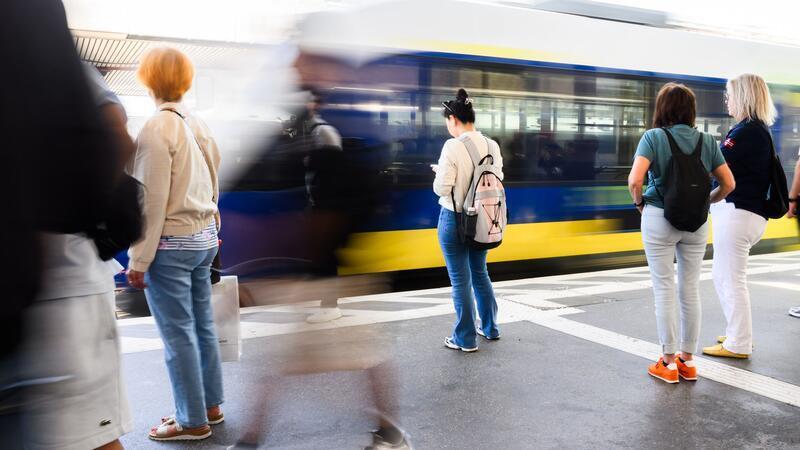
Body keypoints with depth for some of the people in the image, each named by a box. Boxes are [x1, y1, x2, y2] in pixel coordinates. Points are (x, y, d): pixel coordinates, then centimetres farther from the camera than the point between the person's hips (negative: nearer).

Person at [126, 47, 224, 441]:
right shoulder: (199, 124, 7)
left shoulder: (156, 128, -15)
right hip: (204, 239, 8)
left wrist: (139, 260, -11)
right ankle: (211, 405, 27)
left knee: (178, 334, 2)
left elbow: (152, 201, -16)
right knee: (203, 326, 15)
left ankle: (192, 421, 13)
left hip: (171, 245, -8)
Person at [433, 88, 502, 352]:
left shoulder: (453, 147, -19)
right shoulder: (492, 146, 0)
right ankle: (490, 328, 34)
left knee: (460, 279, 5)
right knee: (480, 273, 22)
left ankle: (466, 339, 16)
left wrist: (439, 174, 2)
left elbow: (441, 189, -18)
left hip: (454, 219, -6)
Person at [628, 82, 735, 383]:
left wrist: (639, 201, -2)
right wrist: (707, 201, 17)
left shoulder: (654, 137, -8)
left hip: (660, 219, -3)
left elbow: (635, 180, -20)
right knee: (691, 289, 12)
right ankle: (688, 360, 22)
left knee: (665, 290, 4)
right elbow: (728, 184, 2)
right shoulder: (707, 140, 3)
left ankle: (669, 363, 11)